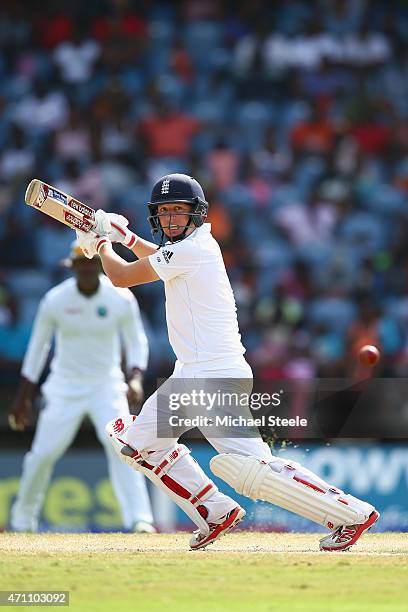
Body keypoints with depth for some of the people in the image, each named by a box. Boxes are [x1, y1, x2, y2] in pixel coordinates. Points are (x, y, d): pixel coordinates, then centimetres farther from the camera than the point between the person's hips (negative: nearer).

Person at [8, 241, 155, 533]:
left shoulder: (121, 298, -9)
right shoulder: (55, 300, -8)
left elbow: (137, 342, 2)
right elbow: (38, 346, 2)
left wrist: (136, 378, -17)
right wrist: (23, 397, 3)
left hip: (107, 386, -1)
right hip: (65, 386, 1)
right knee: (44, 453, 0)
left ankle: (139, 518, -19)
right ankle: (22, 518, 21)